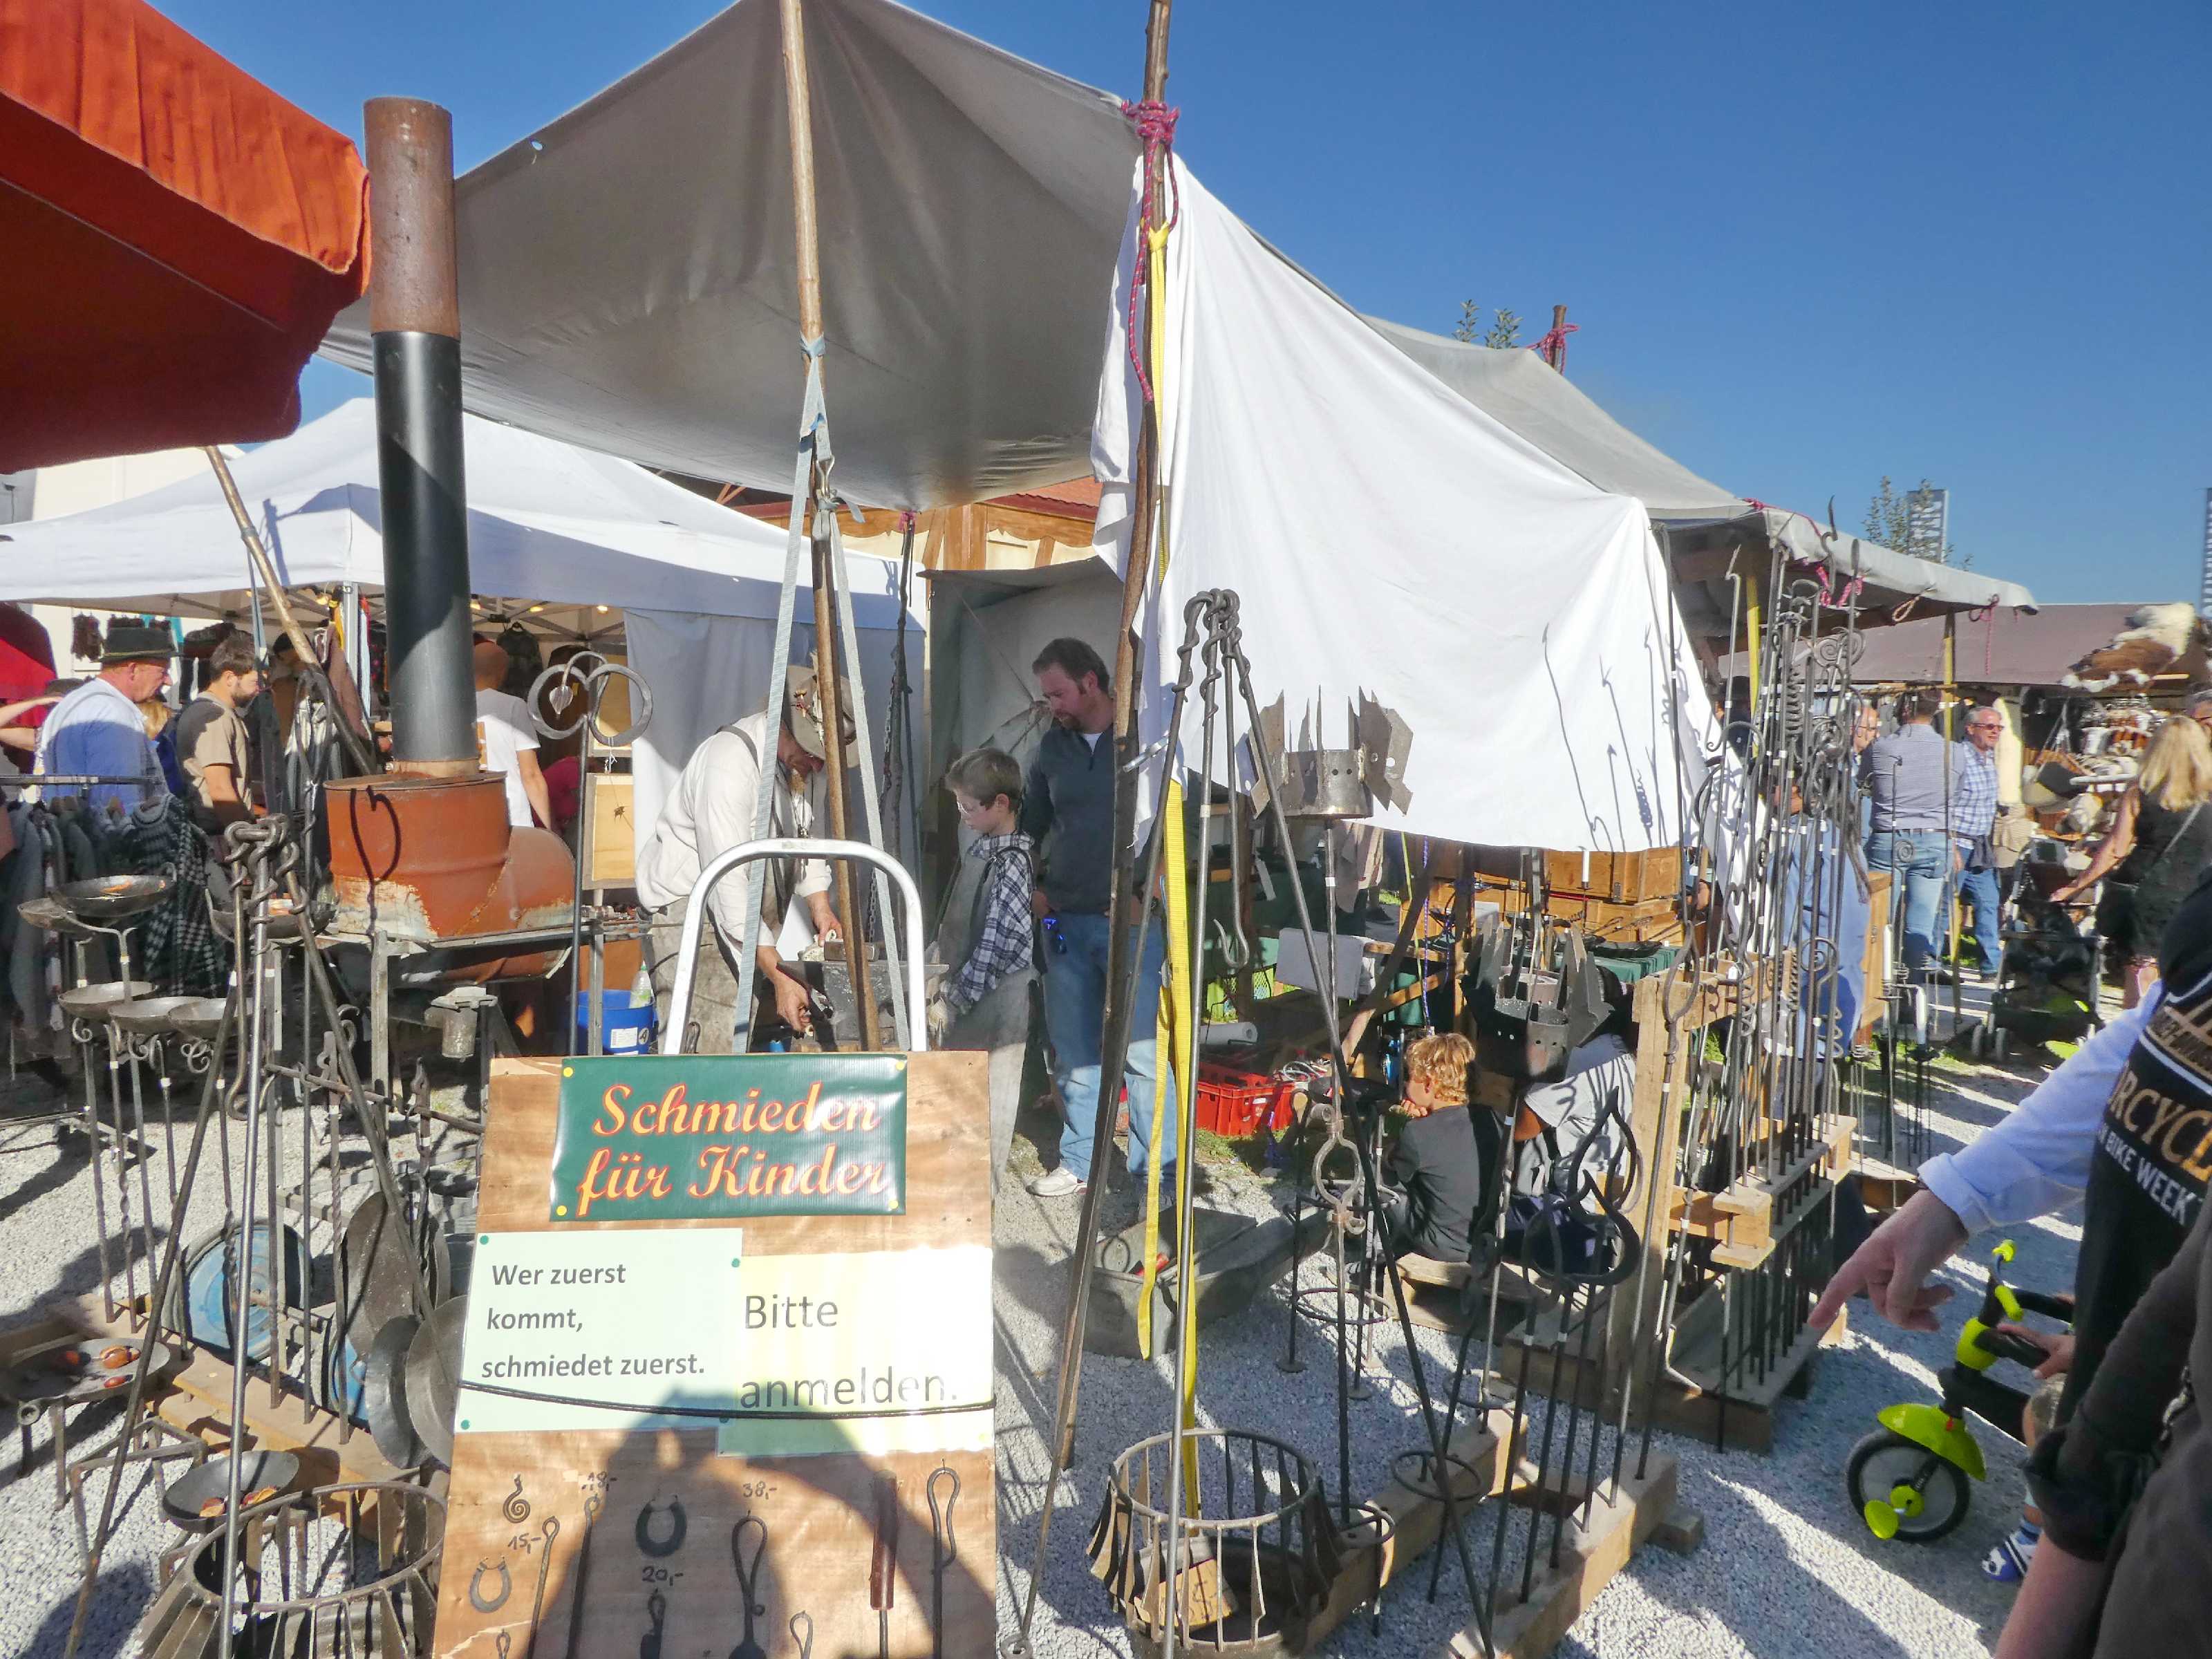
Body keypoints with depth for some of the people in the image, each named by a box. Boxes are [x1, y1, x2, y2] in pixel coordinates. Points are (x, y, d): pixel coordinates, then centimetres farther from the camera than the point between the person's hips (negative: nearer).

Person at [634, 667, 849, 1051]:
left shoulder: (808, 761, 0)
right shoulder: (730, 763, -27)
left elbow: (807, 836, 16)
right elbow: (728, 884, -30)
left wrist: (820, 907, 2)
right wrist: (780, 977, -30)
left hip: (758, 905, 8)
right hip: (690, 901, -8)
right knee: (707, 1048, -16)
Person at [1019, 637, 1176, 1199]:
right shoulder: (1053, 747, 12)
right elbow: (1032, 825, 23)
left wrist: (1144, 895, -9)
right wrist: (1035, 887, 11)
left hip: (1131, 920, -5)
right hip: (1065, 921, 5)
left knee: (1138, 1050, -6)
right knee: (1073, 1051, 9)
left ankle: (1158, 1169, 4)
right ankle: (1081, 1160, 22)